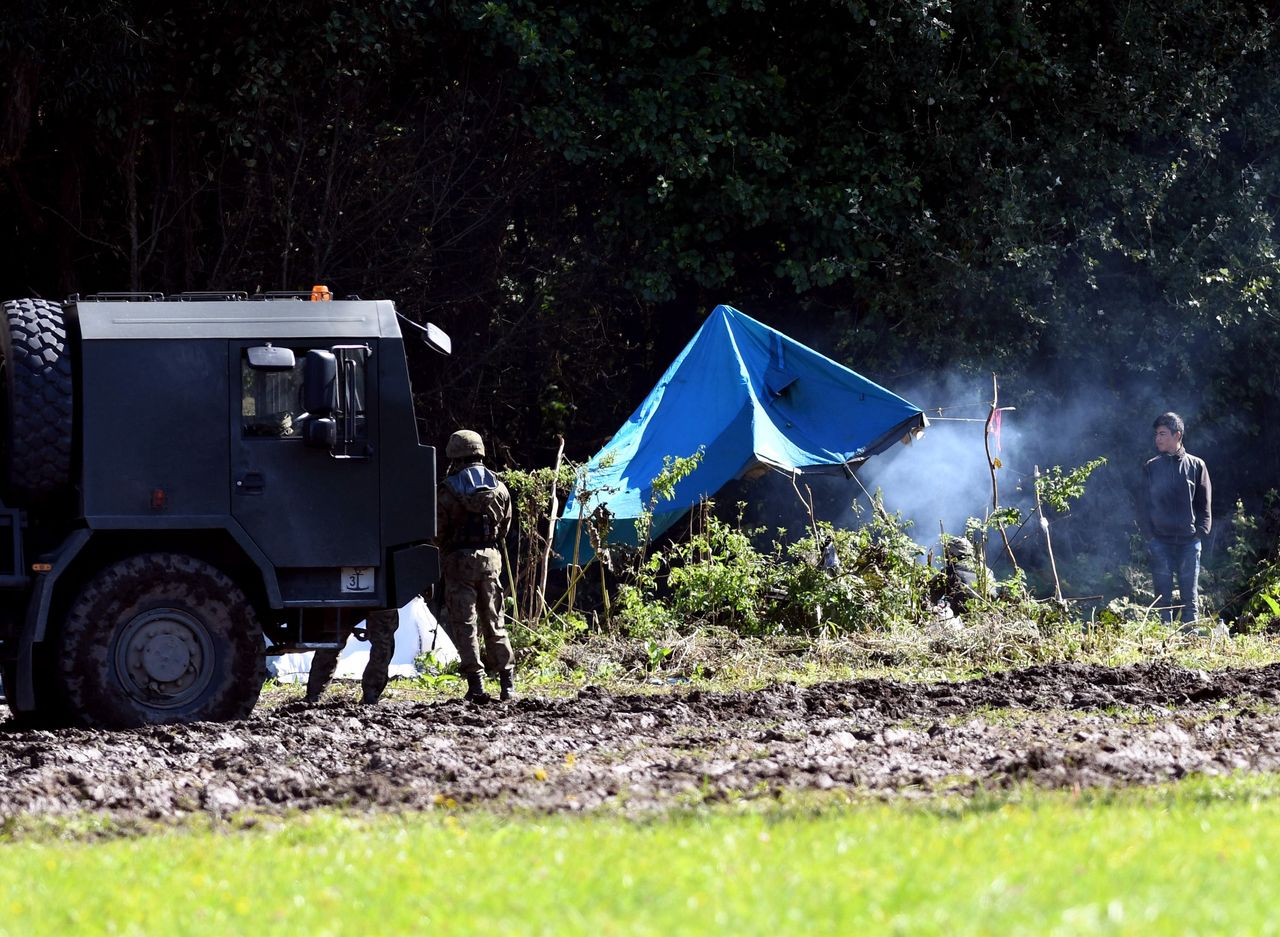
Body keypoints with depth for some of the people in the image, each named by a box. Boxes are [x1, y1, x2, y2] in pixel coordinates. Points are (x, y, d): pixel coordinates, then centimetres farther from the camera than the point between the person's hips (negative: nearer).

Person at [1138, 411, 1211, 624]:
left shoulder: (1196, 466, 6)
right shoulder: (1151, 468, 8)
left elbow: (1204, 505, 6)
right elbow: (1144, 505, 8)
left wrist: (1200, 533, -5)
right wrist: (1149, 535, -3)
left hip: (1189, 541, -1)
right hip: (1160, 541, 1)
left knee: (1190, 597, 0)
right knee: (1163, 598, 0)